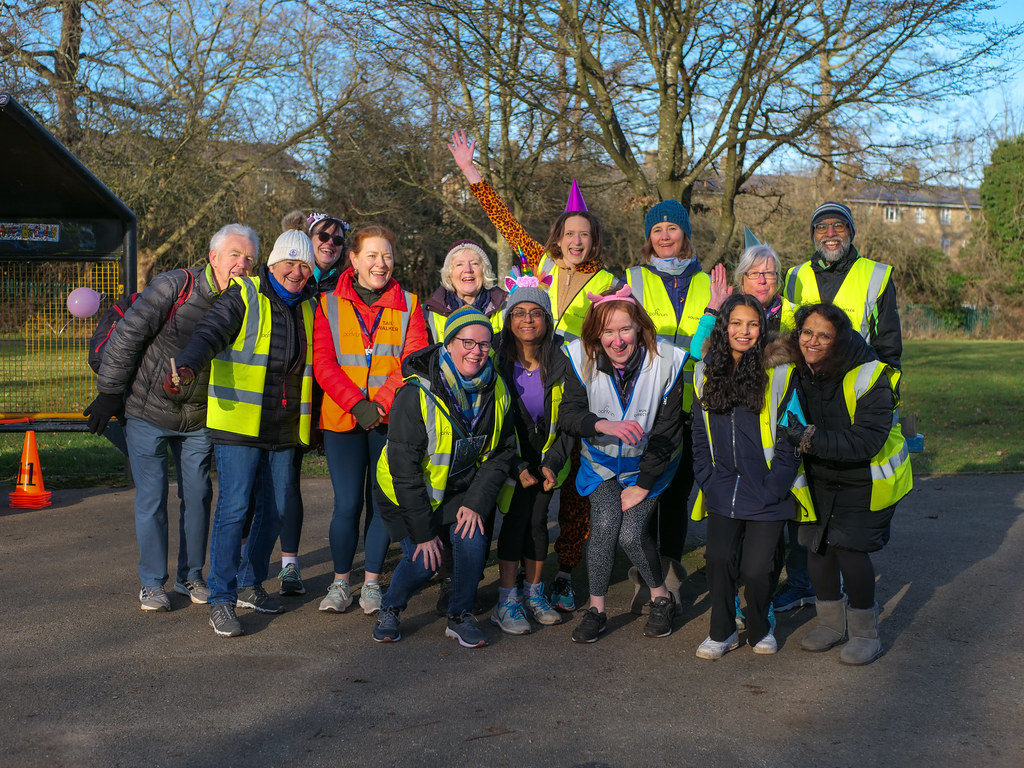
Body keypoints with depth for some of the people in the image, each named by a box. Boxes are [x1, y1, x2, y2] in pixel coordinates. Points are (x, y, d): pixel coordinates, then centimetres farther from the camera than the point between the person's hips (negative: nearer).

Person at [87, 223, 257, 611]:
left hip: (199, 420, 4)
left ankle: (190, 576, 24)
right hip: (148, 413, -4)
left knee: (197, 496, 8)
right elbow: (127, 336, -14)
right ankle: (152, 583, 12)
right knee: (152, 498, 1)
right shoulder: (174, 286, -16)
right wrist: (109, 392, -12)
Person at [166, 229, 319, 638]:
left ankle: (249, 584, 28)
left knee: (276, 510, 11)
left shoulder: (309, 305, 14)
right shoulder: (243, 296, -3)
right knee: (233, 508, -10)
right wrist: (187, 366, -39)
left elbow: (319, 360, 24)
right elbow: (209, 334, -18)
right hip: (239, 423, -6)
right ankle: (221, 601, -3)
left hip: (284, 430, 6)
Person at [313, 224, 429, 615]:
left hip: (391, 421, 1)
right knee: (347, 505, -4)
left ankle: (372, 582, 18)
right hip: (342, 419, -1)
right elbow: (323, 363, -3)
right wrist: (356, 404, -16)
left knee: (383, 502, 3)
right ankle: (341, 582, 14)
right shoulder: (329, 304, 5)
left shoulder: (408, 305, 7)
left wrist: (381, 402, -15)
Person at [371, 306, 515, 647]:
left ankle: (460, 617, 6)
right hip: (407, 492, -4)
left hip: (460, 489, 4)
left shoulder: (496, 391, -10)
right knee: (422, 561, -15)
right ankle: (389, 609, 16)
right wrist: (423, 530, -21)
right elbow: (404, 466, -23)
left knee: (473, 542, -18)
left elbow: (502, 452, 1)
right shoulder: (417, 393, -26)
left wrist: (477, 502, -11)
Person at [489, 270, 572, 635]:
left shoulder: (562, 361, -9)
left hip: (547, 456, 2)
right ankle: (507, 601, -4)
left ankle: (533, 593, 16)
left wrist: (553, 464, -10)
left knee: (538, 519, 0)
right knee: (516, 516, -11)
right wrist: (517, 467, -16)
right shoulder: (496, 361, -15)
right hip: (510, 457, -2)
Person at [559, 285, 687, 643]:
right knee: (605, 522, -20)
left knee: (631, 533, -16)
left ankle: (661, 597, 11)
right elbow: (567, 414, -18)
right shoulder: (582, 359, -13)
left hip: (648, 466, -1)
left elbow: (667, 431, -12)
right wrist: (606, 426, -39)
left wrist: (642, 485, -11)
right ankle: (596, 609, -2)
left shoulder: (665, 361, -17)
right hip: (601, 463, 2)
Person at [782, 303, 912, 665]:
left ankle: (864, 631, 6)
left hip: (866, 479, -5)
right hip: (821, 475, 5)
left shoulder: (870, 377, -25)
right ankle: (831, 621, 21)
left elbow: (865, 442, -32)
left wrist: (810, 438, -37)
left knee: (849, 546, -14)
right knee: (817, 543, -1)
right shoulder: (799, 373, -6)